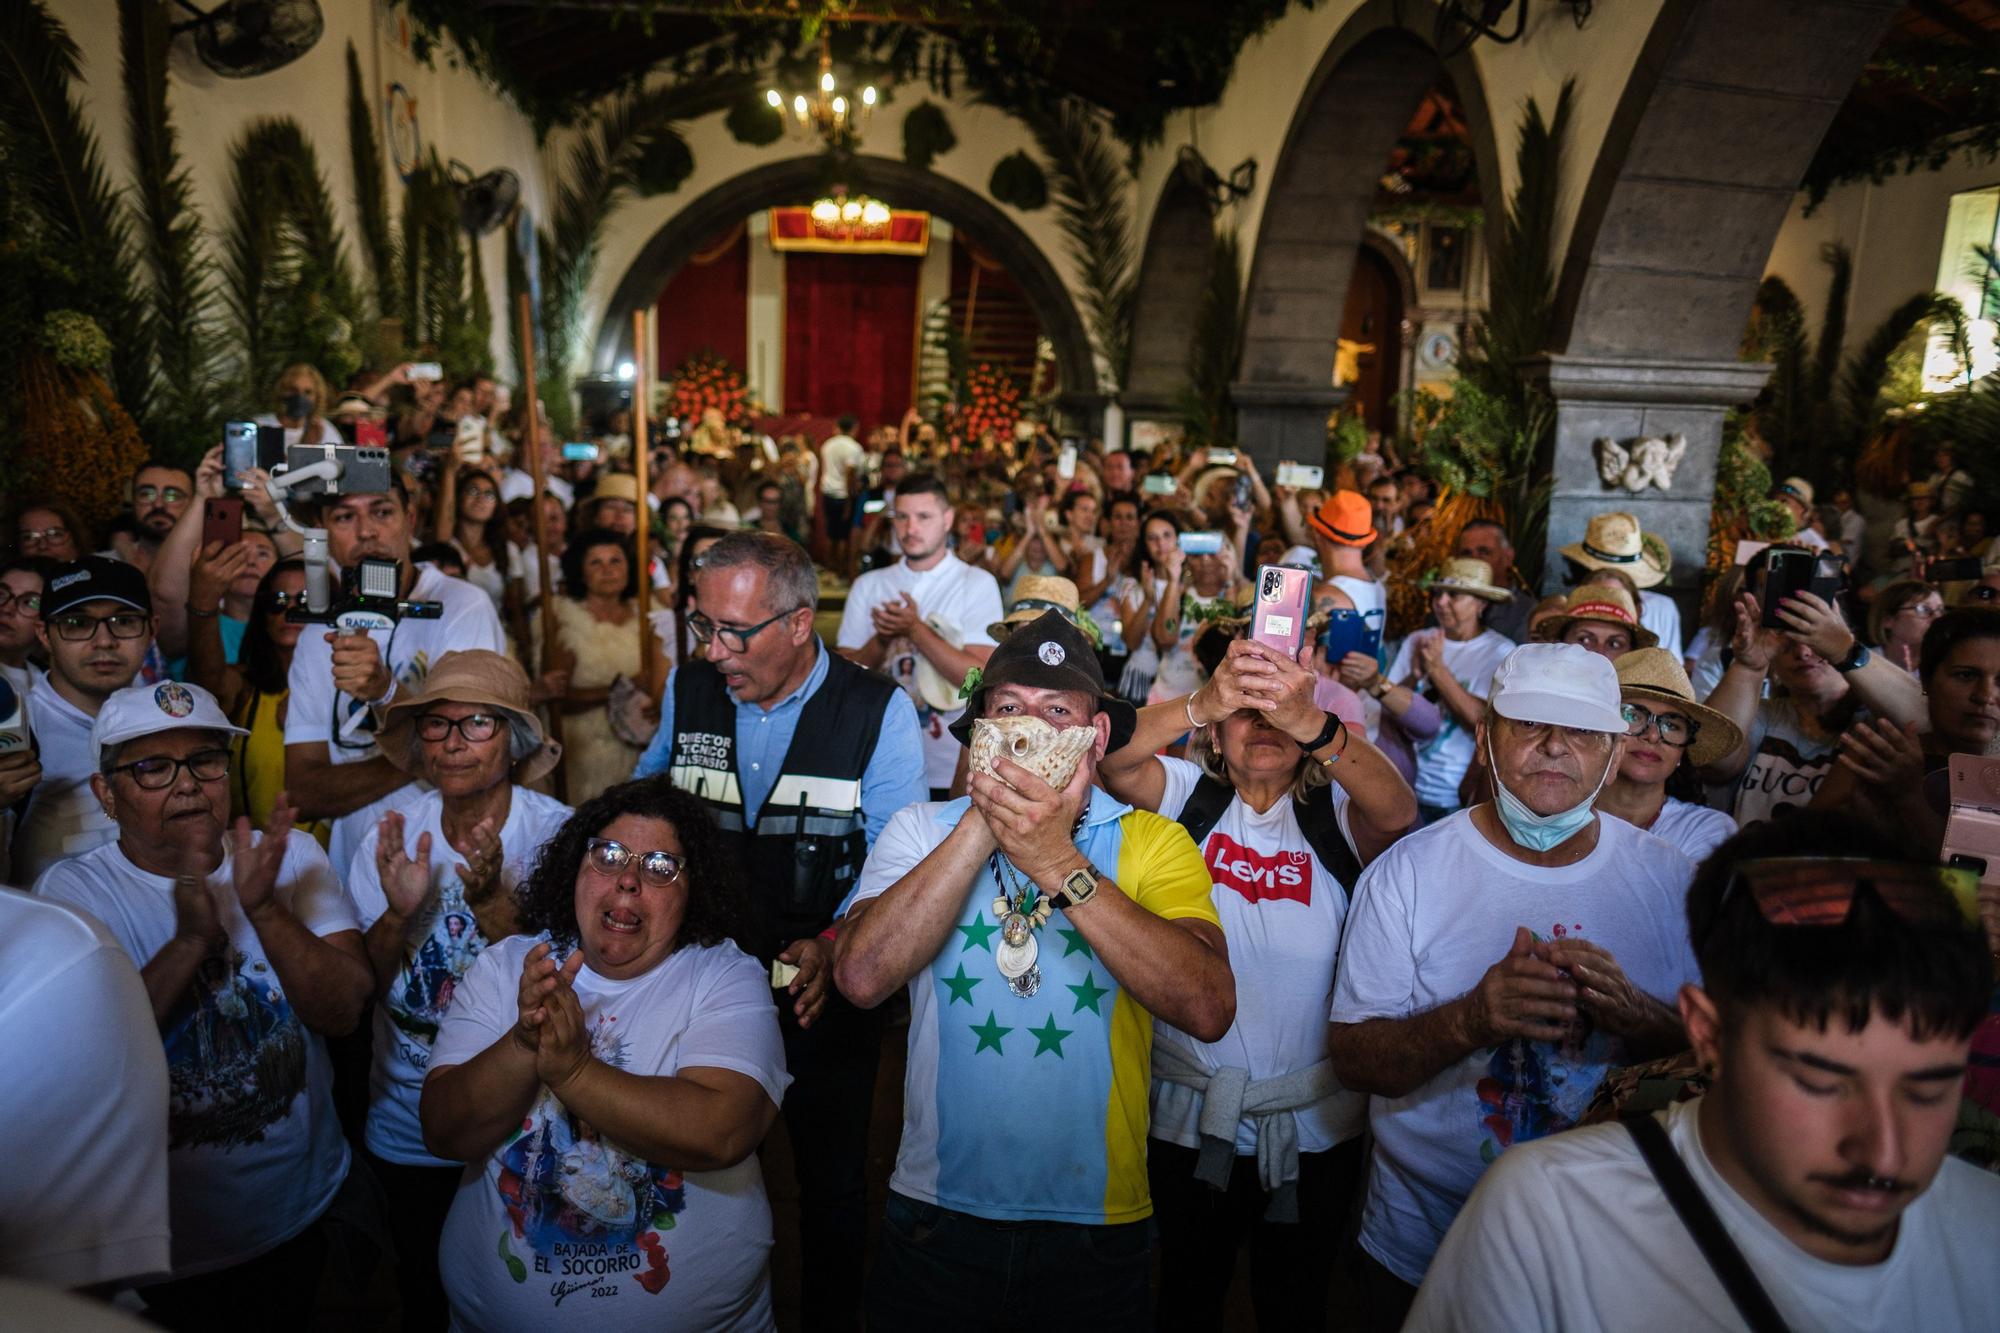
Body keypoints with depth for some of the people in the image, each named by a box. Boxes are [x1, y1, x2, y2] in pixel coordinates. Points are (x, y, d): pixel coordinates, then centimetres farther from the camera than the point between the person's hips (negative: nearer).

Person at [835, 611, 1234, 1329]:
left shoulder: (1153, 843, -7)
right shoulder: (920, 830, -3)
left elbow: (1209, 1010, -23)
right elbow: (862, 978, -19)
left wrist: (1058, 862, -28)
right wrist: (982, 823, -22)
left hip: (1097, 1216, 0)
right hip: (936, 1209, 1)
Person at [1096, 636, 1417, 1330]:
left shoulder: (1335, 814, -8)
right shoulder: (1187, 795, -7)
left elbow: (1397, 813, -30)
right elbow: (1107, 759, -25)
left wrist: (1312, 722, -47)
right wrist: (1201, 702, -43)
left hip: (1314, 1128, 0)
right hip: (1187, 1119, 0)